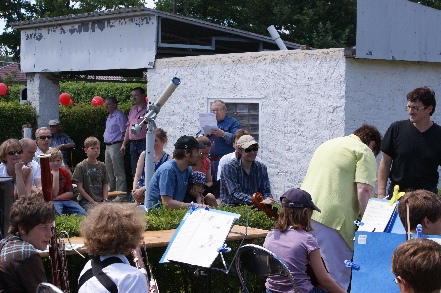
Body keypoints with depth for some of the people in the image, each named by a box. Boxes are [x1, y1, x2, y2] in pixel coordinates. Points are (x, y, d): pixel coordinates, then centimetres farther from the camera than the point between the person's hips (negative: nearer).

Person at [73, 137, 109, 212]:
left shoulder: (102, 166, 15)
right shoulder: (80, 166, 1)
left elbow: (105, 184, 13)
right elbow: (80, 187, -4)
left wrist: (105, 200, -5)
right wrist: (93, 202, -10)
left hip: (101, 200, 5)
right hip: (86, 201, -4)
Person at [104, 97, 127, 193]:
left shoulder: (119, 116, -13)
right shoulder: (110, 116, 17)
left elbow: (124, 132, -16)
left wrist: (123, 146, -19)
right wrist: (107, 146, 19)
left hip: (116, 146, -10)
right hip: (108, 146, 10)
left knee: (118, 172, -8)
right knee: (109, 171, 16)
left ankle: (121, 192, -6)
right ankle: (111, 190, 26)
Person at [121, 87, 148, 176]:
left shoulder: (147, 109, -6)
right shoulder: (132, 110, 19)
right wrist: (124, 144, 20)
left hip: (143, 143, -8)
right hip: (133, 144, 8)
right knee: (134, 171, 11)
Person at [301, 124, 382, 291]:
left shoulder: (327, 145, 27)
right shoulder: (364, 152, 3)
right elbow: (364, 190, -10)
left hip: (304, 214, 8)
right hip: (330, 219, -8)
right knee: (338, 279, -2)